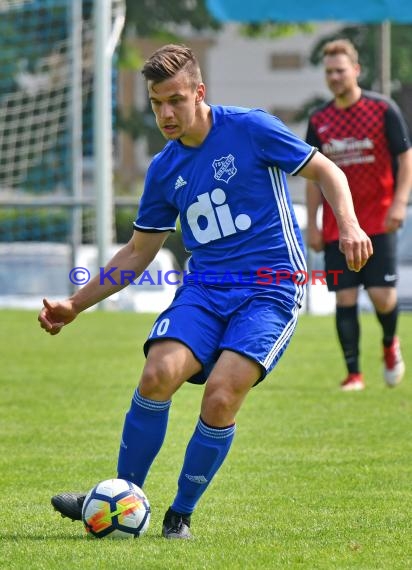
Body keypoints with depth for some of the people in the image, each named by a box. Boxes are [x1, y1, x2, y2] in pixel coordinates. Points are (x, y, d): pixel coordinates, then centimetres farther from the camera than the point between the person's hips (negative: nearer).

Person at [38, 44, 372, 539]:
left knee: (220, 396, -23)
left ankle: (181, 514, -3)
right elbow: (138, 253, 19)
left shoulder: (250, 128, -5)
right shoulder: (164, 170, 9)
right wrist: (75, 305, 13)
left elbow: (327, 172, 1)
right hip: (204, 287, 4)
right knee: (159, 373, -22)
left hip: (271, 286, -4)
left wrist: (349, 226, -16)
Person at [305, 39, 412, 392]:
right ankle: (354, 373, 4)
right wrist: (312, 224, 6)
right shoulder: (319, 121, 7)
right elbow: (314, 176, 12)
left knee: (382, 294, -9)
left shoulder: (383, 109, -3)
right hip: (337, 226, 3)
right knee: (345, 299, -3)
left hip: (378, 221, -3)